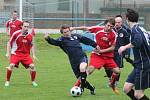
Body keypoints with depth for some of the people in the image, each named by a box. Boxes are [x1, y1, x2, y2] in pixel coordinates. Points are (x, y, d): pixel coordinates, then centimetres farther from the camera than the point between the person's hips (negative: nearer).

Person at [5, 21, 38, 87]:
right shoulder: (16, 34, -11)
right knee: (11, 65, -24)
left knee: (32, 66, -13)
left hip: (26, 54, 3)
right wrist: (9, 53, -3)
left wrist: (33, 55, 6)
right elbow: (9, 43, 1)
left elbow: (32, 45, 14)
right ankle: (7, 81, -5)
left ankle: (33, 81, 9)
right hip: (16, 53, -2)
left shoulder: (30, 36, -2)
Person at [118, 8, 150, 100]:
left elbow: (138, 41, -34)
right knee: (127, 88, 9)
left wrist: (125, 47, -22)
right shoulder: (141, 29, 11)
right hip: (140, 66, 9)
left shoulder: (135, 29, -15)